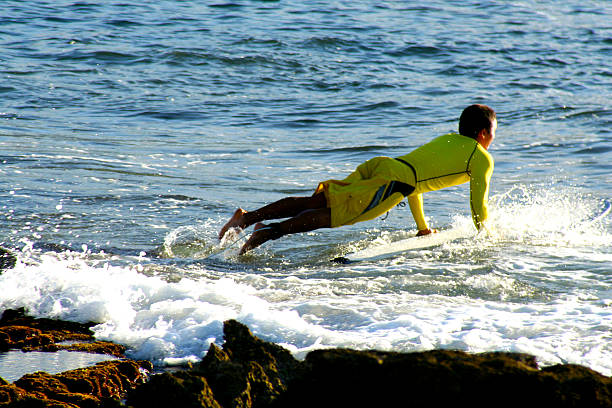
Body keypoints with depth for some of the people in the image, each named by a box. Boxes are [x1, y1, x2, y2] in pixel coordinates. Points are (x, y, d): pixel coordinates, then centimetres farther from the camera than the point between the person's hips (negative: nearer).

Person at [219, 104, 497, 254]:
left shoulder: (446, 140, 35)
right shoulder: (482, 159, 11)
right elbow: (478, 202, 10)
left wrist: (423, 227, 43)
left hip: (380, 164, 7)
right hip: (391, 181, -7)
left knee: (317, 201, 0)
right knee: (334, 214, -16)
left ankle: (247, 217, -11)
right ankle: (270, 231, -30)